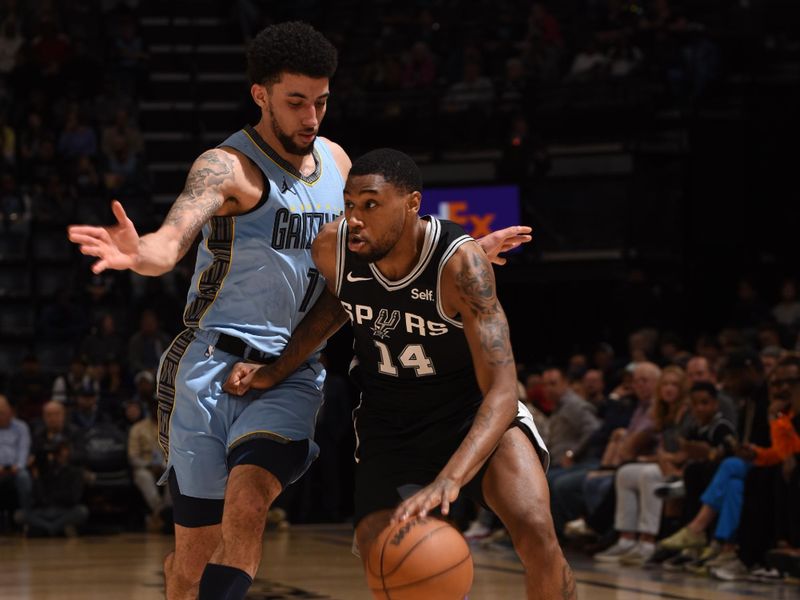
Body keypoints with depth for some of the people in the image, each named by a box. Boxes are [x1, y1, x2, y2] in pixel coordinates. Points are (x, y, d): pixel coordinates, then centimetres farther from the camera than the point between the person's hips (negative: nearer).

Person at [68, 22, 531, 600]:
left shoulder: (335, 161, 11)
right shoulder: (229, 167, -11)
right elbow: (172, 242, -28)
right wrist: (139, 254, -52)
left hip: (294, 372, 4)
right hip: (215, 364, -4)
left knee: (247, 504, -23)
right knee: (199, 542, -1)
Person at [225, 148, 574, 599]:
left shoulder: (460, 262, -31)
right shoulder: (333, 249, -17)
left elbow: (502, 390, -37)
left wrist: (449, 479, -51)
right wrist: (274, 372, -2)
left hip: (475, 408, -4)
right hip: (390, 418, 4)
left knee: (535, 531, -29)